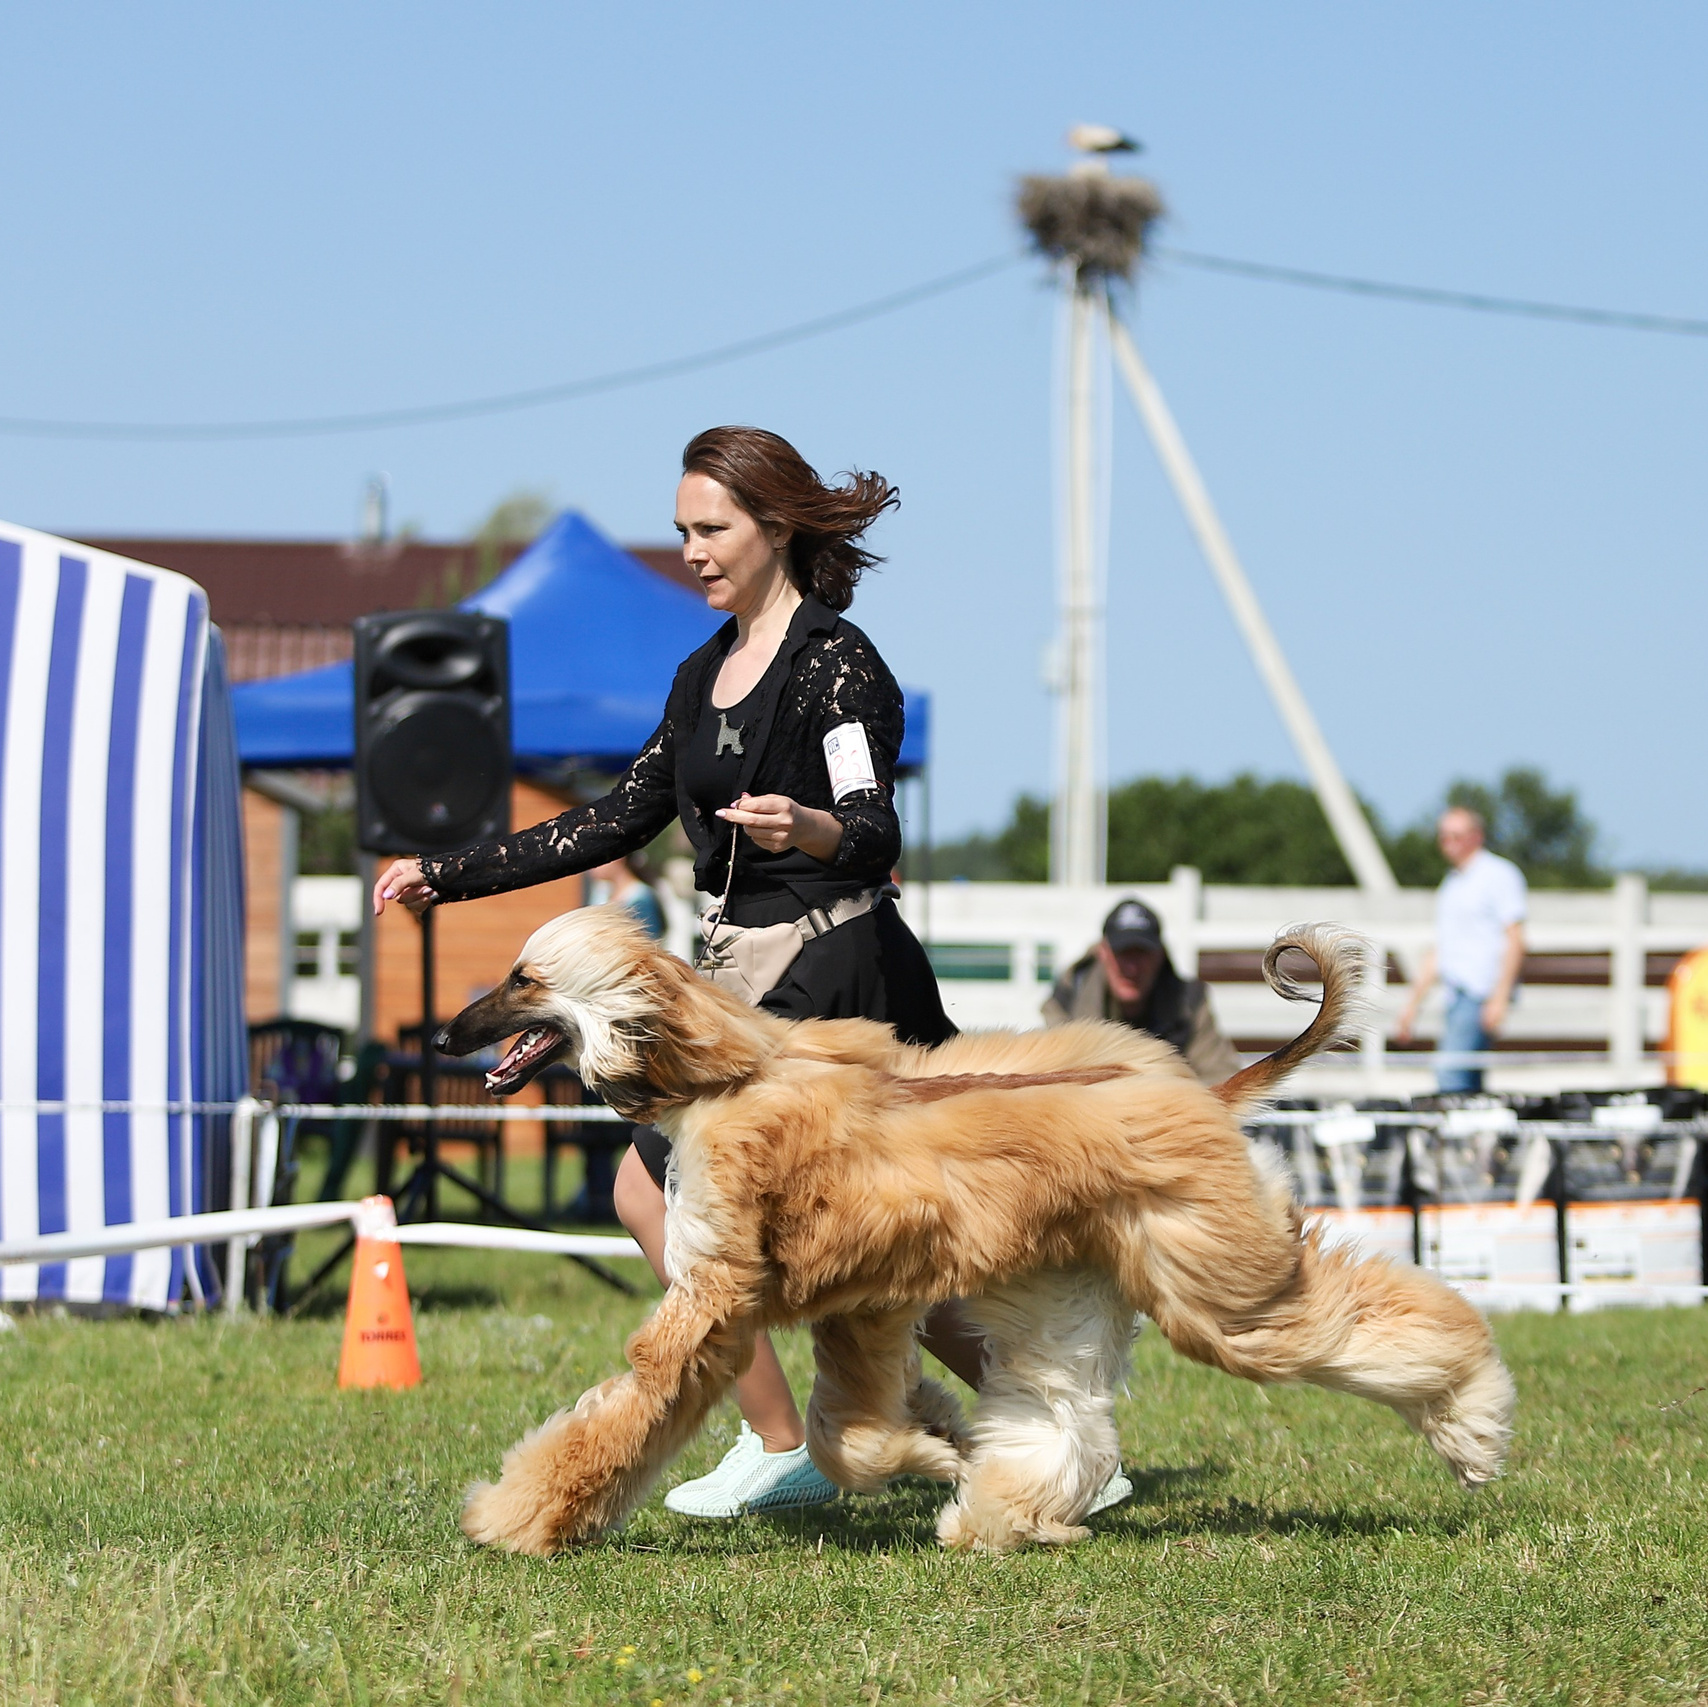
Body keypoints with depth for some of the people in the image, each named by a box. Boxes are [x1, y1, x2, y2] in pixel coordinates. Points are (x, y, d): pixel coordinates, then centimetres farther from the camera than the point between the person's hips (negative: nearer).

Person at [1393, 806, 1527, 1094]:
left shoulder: (1499, 874, -3)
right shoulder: (1450, 884, 23)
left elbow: (1515, 941, -11)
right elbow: (1438, 951, 28)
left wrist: (1500, 997, -19)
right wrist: (1413, 1003, 23)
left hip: (1483, 992, -9)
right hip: (1456, 994, 9)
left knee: (1451, 1075, -20)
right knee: (1469, 1083, 4)